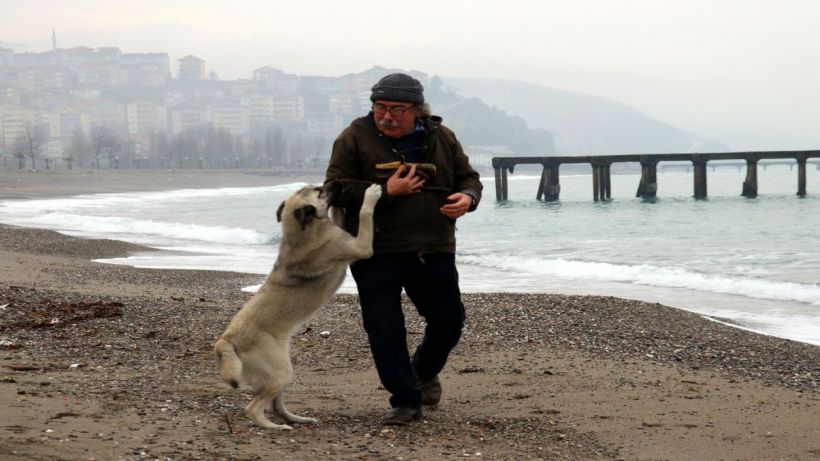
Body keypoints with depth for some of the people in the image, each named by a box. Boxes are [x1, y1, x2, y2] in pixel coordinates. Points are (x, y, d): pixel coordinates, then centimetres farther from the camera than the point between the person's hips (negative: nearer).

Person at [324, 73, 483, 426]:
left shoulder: (441, 138, 5)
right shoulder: (355, 138, -4)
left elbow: (468, 177, 15)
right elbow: (336, 190, -8)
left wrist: (467, 197, -10)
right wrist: (386, 191, -18)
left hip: (434, 251, 3)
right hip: (375, 254, -3)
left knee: (448, 321, 8)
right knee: (384, 330, -3)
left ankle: (425, 371, 38)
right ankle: (405, 400, 12)